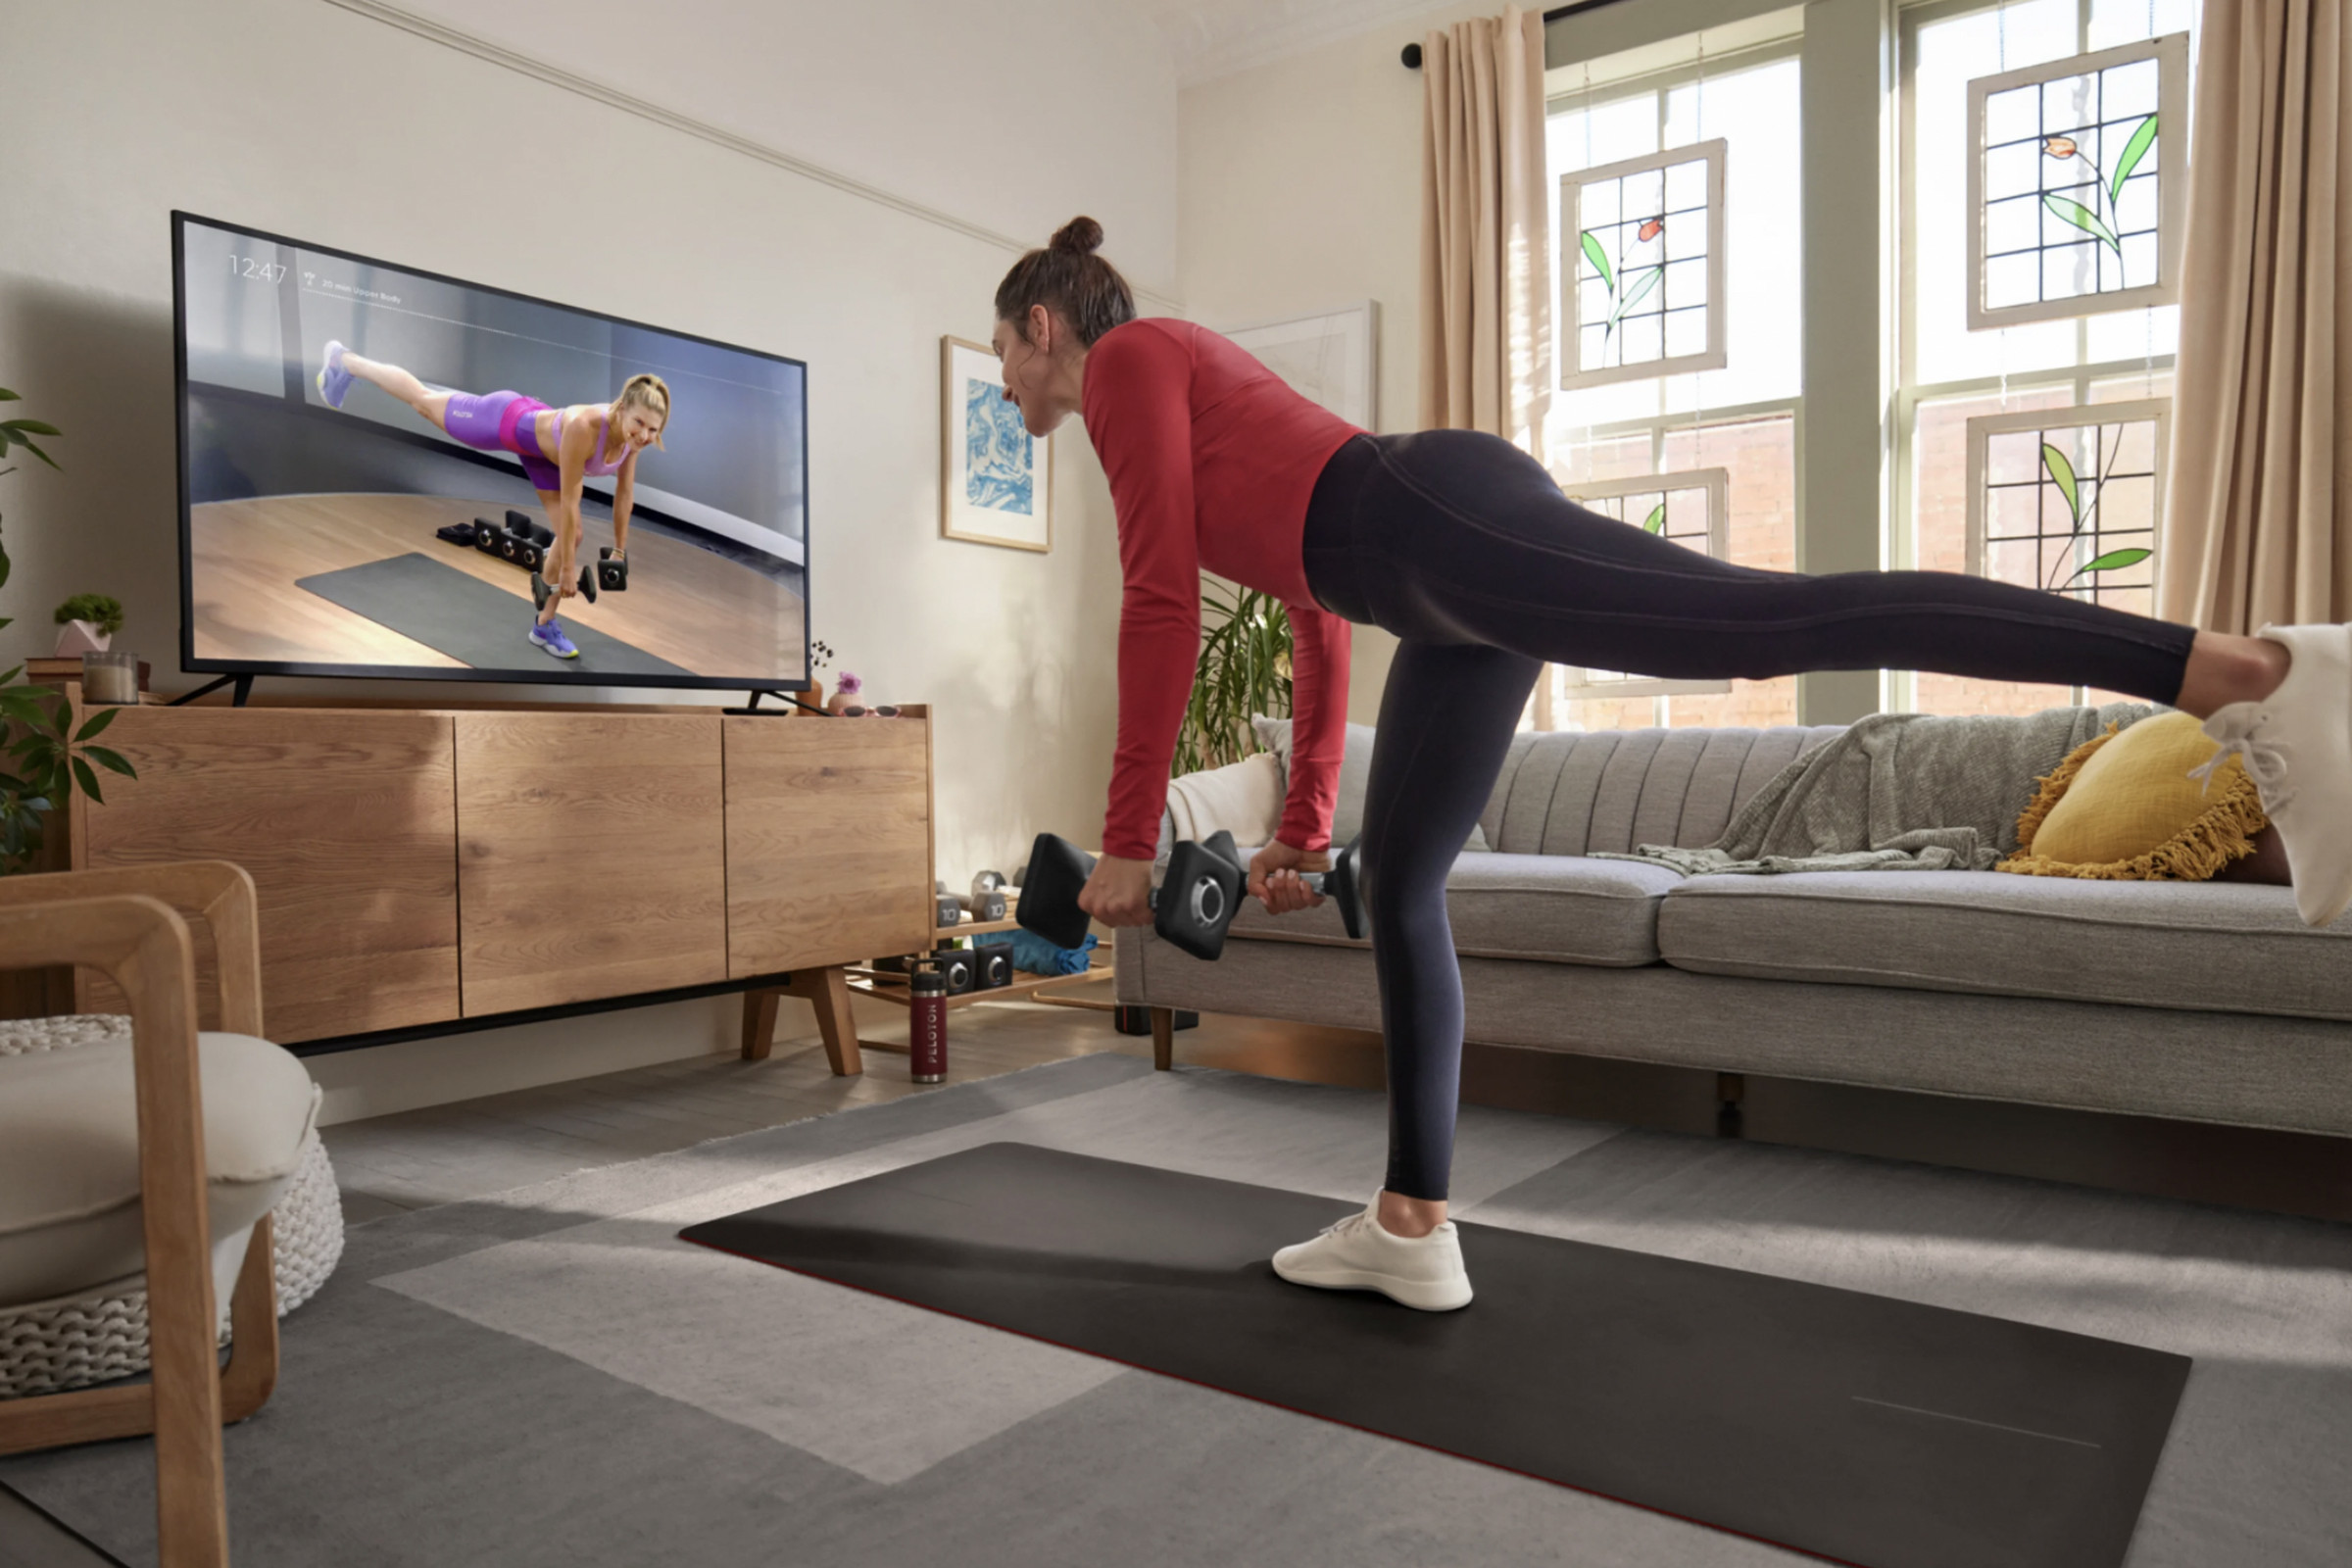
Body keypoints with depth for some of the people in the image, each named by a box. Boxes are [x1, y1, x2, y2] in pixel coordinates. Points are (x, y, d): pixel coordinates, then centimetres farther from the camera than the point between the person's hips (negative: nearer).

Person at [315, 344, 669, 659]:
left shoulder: (636, 434, -27)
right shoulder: (584, 427, -45)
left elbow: (625, 492, -9)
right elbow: (570, 504, -37)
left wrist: (619, 550, 0)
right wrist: (567, 570, -29)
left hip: (539, 443, 6)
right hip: (505, 422, -6)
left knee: (571, 537, 0)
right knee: (422, 400, 21)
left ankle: (544, 625, 17)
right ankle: (344, 360, 49)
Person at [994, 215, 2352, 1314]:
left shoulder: (1128, 357, 9)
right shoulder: (1177, 386, 35)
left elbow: (1163, 603, -6)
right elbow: (1321, 620, 33)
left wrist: (1131, 838, -3)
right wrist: (1303, 829, 33)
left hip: (1441, 520, -9)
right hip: (1446, 591, 9)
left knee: (1794, 620, -20)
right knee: (1401, 882, 10)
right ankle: (1412, 1227, 15)